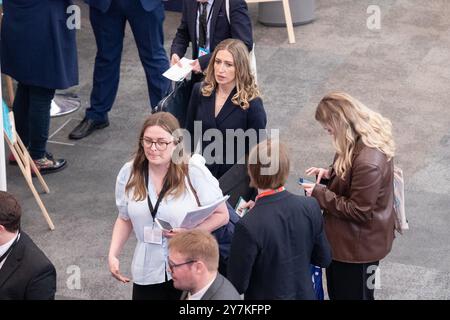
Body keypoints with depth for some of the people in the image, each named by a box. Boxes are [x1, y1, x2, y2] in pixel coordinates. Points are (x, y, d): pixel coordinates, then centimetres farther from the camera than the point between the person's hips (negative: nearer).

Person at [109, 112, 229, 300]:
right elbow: (124, 219, 11)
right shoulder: (129, 173, -1)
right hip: (147, 273, 3)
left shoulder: (194, 171, -12)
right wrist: (113, 255, -1)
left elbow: (221, 215, -5)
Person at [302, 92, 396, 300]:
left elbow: (358, 211, -27)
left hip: (358, 247, -10)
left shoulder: (368, 161, -36)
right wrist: (330, 174, -1)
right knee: (338, 292, 26)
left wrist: (319, 194, -21)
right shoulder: (369, 139, -4)